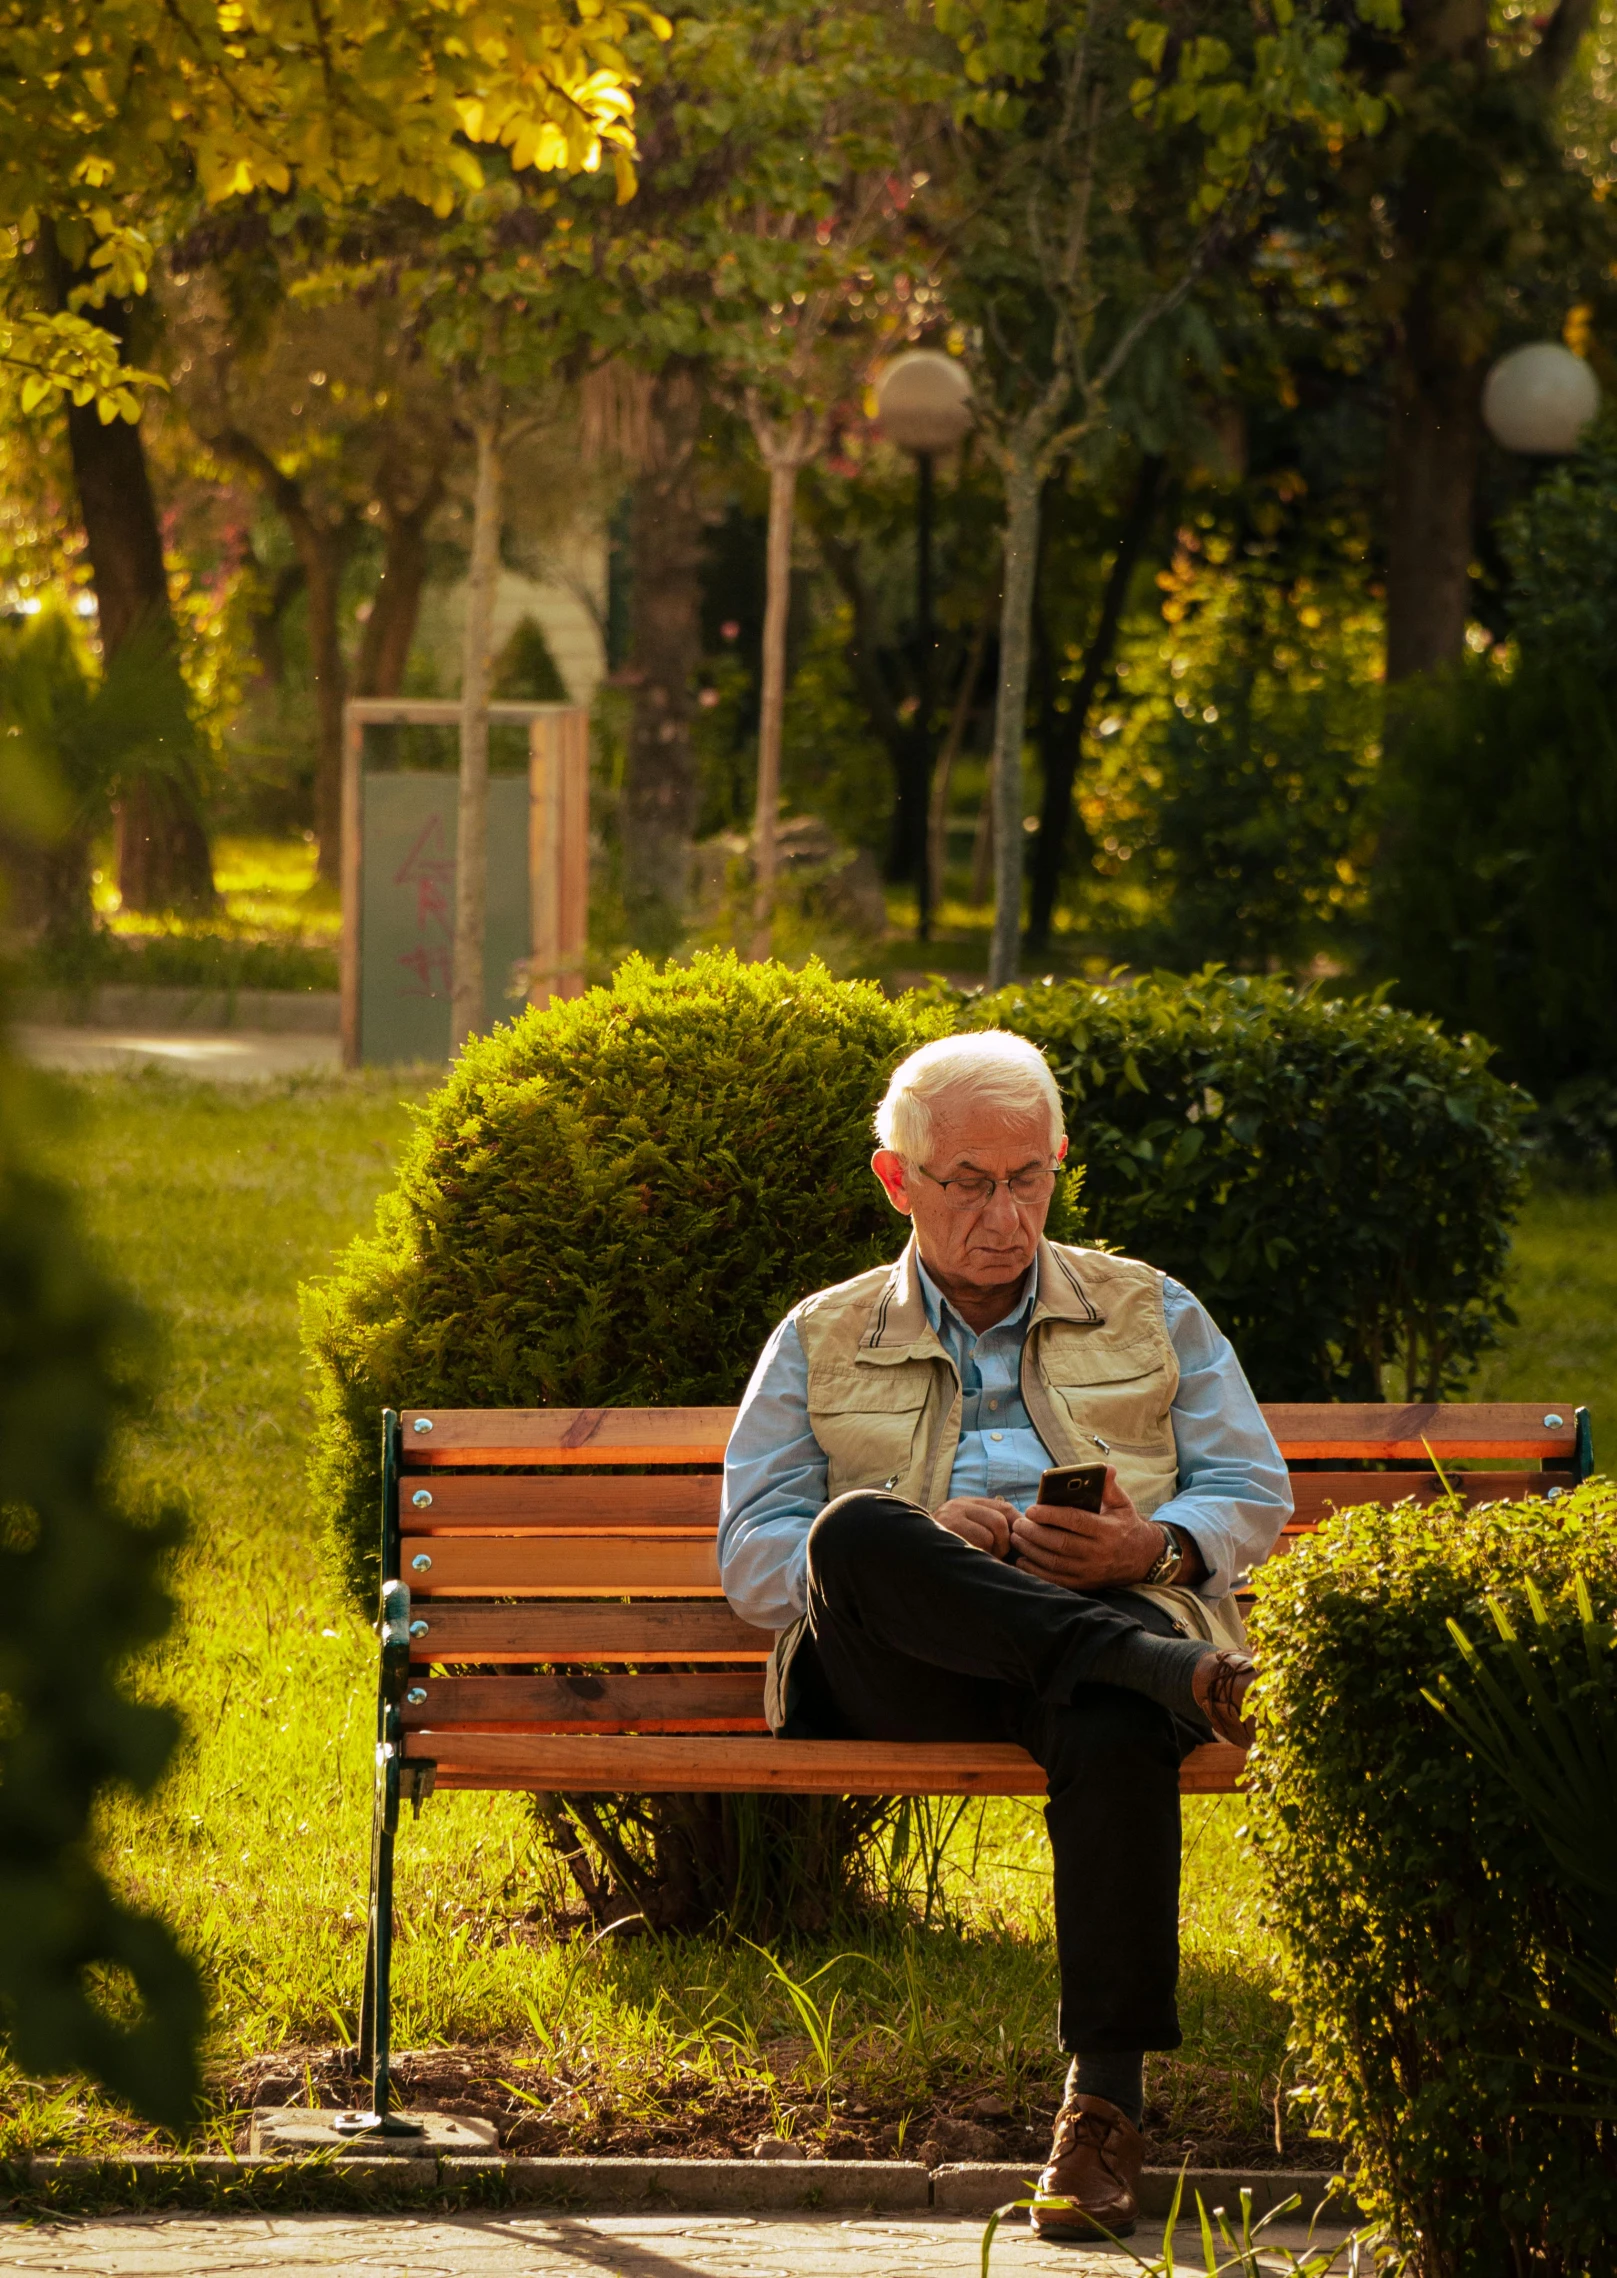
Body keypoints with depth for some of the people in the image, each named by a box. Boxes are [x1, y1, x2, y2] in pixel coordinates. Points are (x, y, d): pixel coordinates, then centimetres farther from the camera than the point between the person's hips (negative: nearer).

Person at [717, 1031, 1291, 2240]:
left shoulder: (1151, 1315, 24)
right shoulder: (820, 1343, 22)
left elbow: (1254, 1498, 16)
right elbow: (753, 1555, 12)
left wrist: (1154, 1548, -7)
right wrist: (919, 1544, -8)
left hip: (1116, 1615, 0)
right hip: (905, 1674, 1)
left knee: (1115, 1726, -40)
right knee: (857, 1530, -36)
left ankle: (1107, 2096, -40)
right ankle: (1173, 1670, -45)